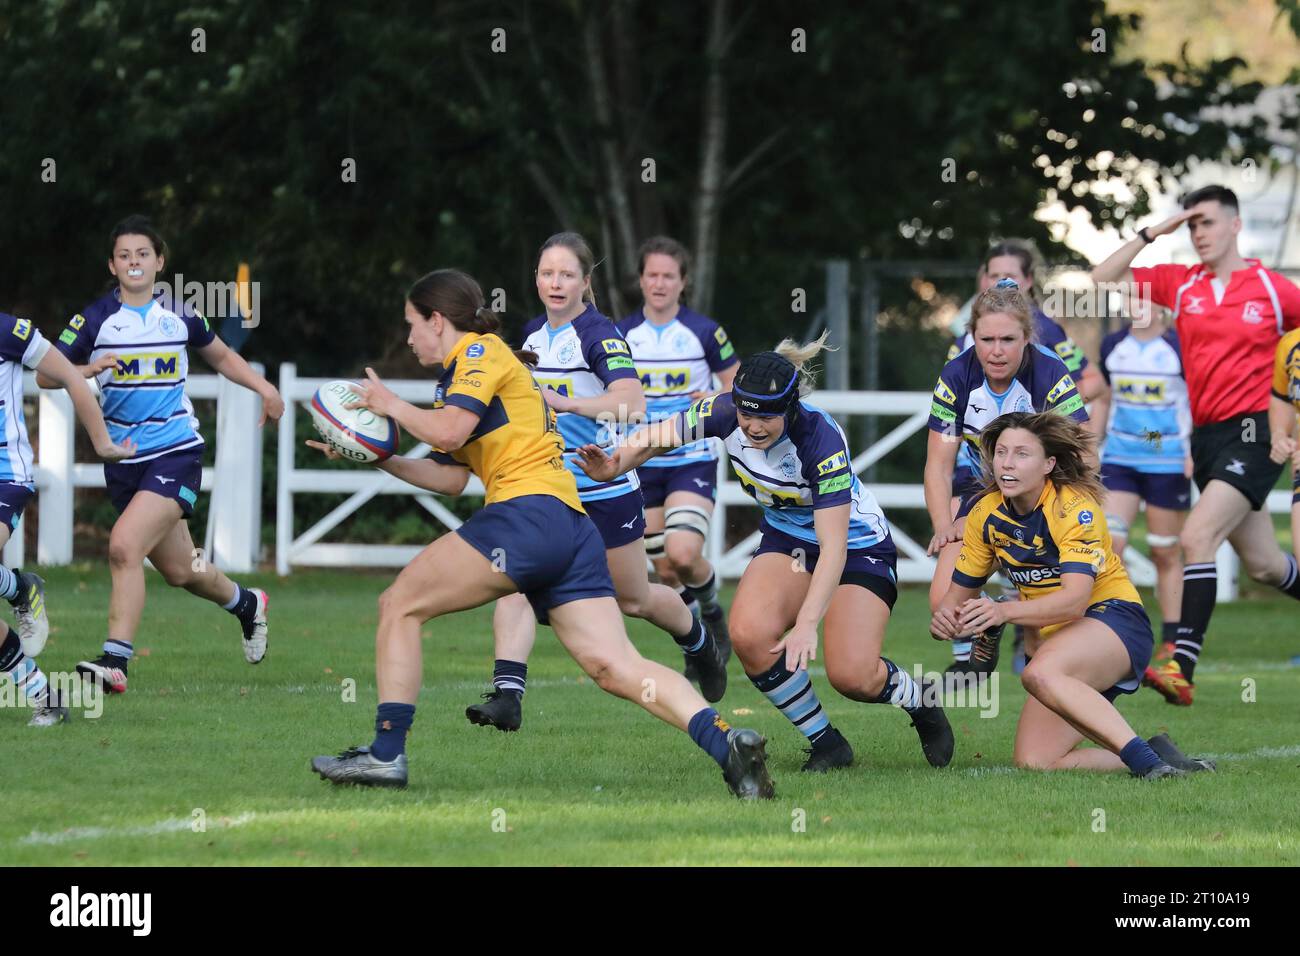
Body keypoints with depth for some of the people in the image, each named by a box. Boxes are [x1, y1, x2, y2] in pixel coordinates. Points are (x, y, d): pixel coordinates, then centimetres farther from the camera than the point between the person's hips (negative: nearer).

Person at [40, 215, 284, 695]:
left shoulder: (181, 316, 1)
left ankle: (115, 660, -22)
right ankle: (246, 604, 44)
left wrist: (263, 387, 5)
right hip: (124, 458, 3)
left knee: (124, 547, -23)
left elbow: (222, 357, 20)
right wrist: (88, 369, -21)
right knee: (178, 570, 13)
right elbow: (45, 374, -3)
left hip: (176, 453, -3)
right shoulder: (96, 319, -2)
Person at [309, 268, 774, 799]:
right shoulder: (462, 371, 31)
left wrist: (391, 405, 2)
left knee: (400, 605, 1)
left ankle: (386, 753, -2)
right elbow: (450, 477, 28)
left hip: (529, 512, -9)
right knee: (618, 668, -5)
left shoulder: (479, 351, 3)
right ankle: (725, 740, -23)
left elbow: (449, 431, -13)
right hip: (573, 529, 9)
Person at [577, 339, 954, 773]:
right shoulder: (724, 413, -21)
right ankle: (825, 743, -4)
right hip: (787, 539, 5)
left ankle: (923, 702, 18)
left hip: (857, 545, -5)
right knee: (748, 635, -24)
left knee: (852, 676, -19)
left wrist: (806, 624, -44)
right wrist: (612, 467, -27)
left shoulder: (821, 439, -34)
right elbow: (654, 436, -6)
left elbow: (833, 548, -36)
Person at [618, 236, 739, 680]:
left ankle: (712, 609, 8)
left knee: (683, 554, -23)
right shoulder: (622, 335, 2)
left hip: (693, 462, -3)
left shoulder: (705, 332, -5)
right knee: (665, 571, 5)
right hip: (643, 465, 3)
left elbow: (738, 388, 4)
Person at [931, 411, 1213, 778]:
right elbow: (961, 589, 9)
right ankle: (1155, 755, -1)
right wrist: (946, 617, -17)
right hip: (1052, 640, 7)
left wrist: (1004, 611, -46)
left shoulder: (1075, 508, -18)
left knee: (1040, 674, -39)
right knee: (1033, 762, -12)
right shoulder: (986, 514, 1)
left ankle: (1145, 760, -40)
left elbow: (1075, 598, -31)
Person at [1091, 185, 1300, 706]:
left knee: (1196, 537, -22)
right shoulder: (1179, 284, 8)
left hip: (1252, 433, -5)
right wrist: (1150, 234, 1)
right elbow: (1101, 280, 7)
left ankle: (1181, 667, -26)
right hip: (1205, 437, 5)